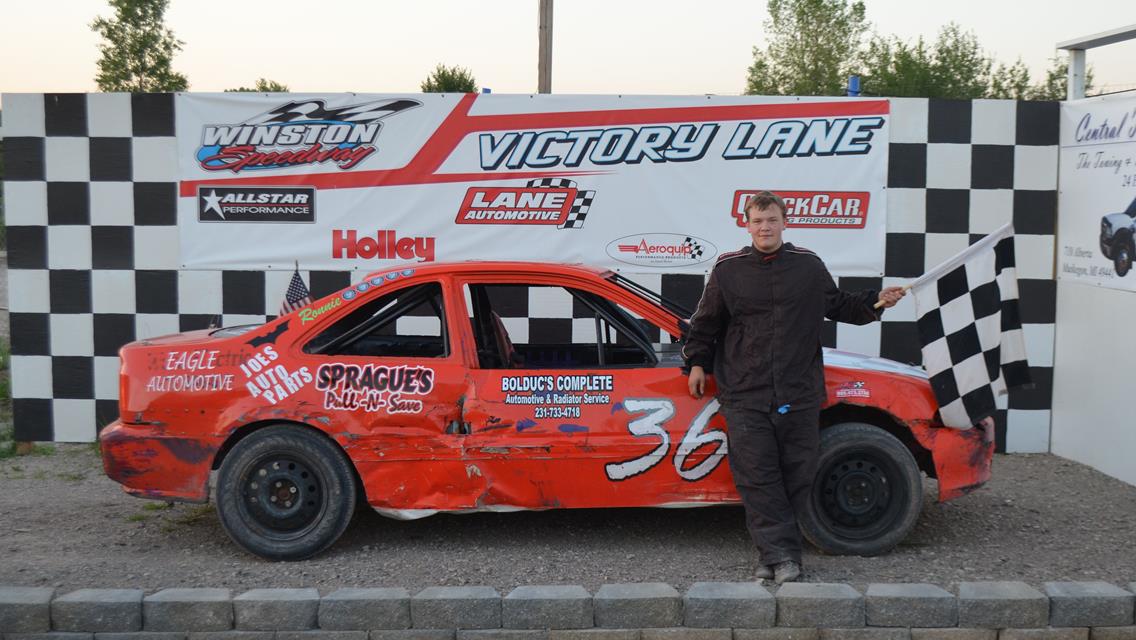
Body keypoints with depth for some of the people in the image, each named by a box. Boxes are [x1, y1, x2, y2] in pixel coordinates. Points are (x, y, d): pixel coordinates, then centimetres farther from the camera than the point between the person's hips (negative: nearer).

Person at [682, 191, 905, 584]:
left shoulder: (809, 266, 9)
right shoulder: (728, 269, 6)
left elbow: (839, 306, 22)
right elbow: (705, 322, 15)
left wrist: (876, 301, 10)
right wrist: (697, 363, 11)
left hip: (799, 394, 2)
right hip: (745, 395, -1)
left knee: (797, 474, 3)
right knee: (756, 476, -7)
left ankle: (774, 553, 16)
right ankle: (781, 555, -3)